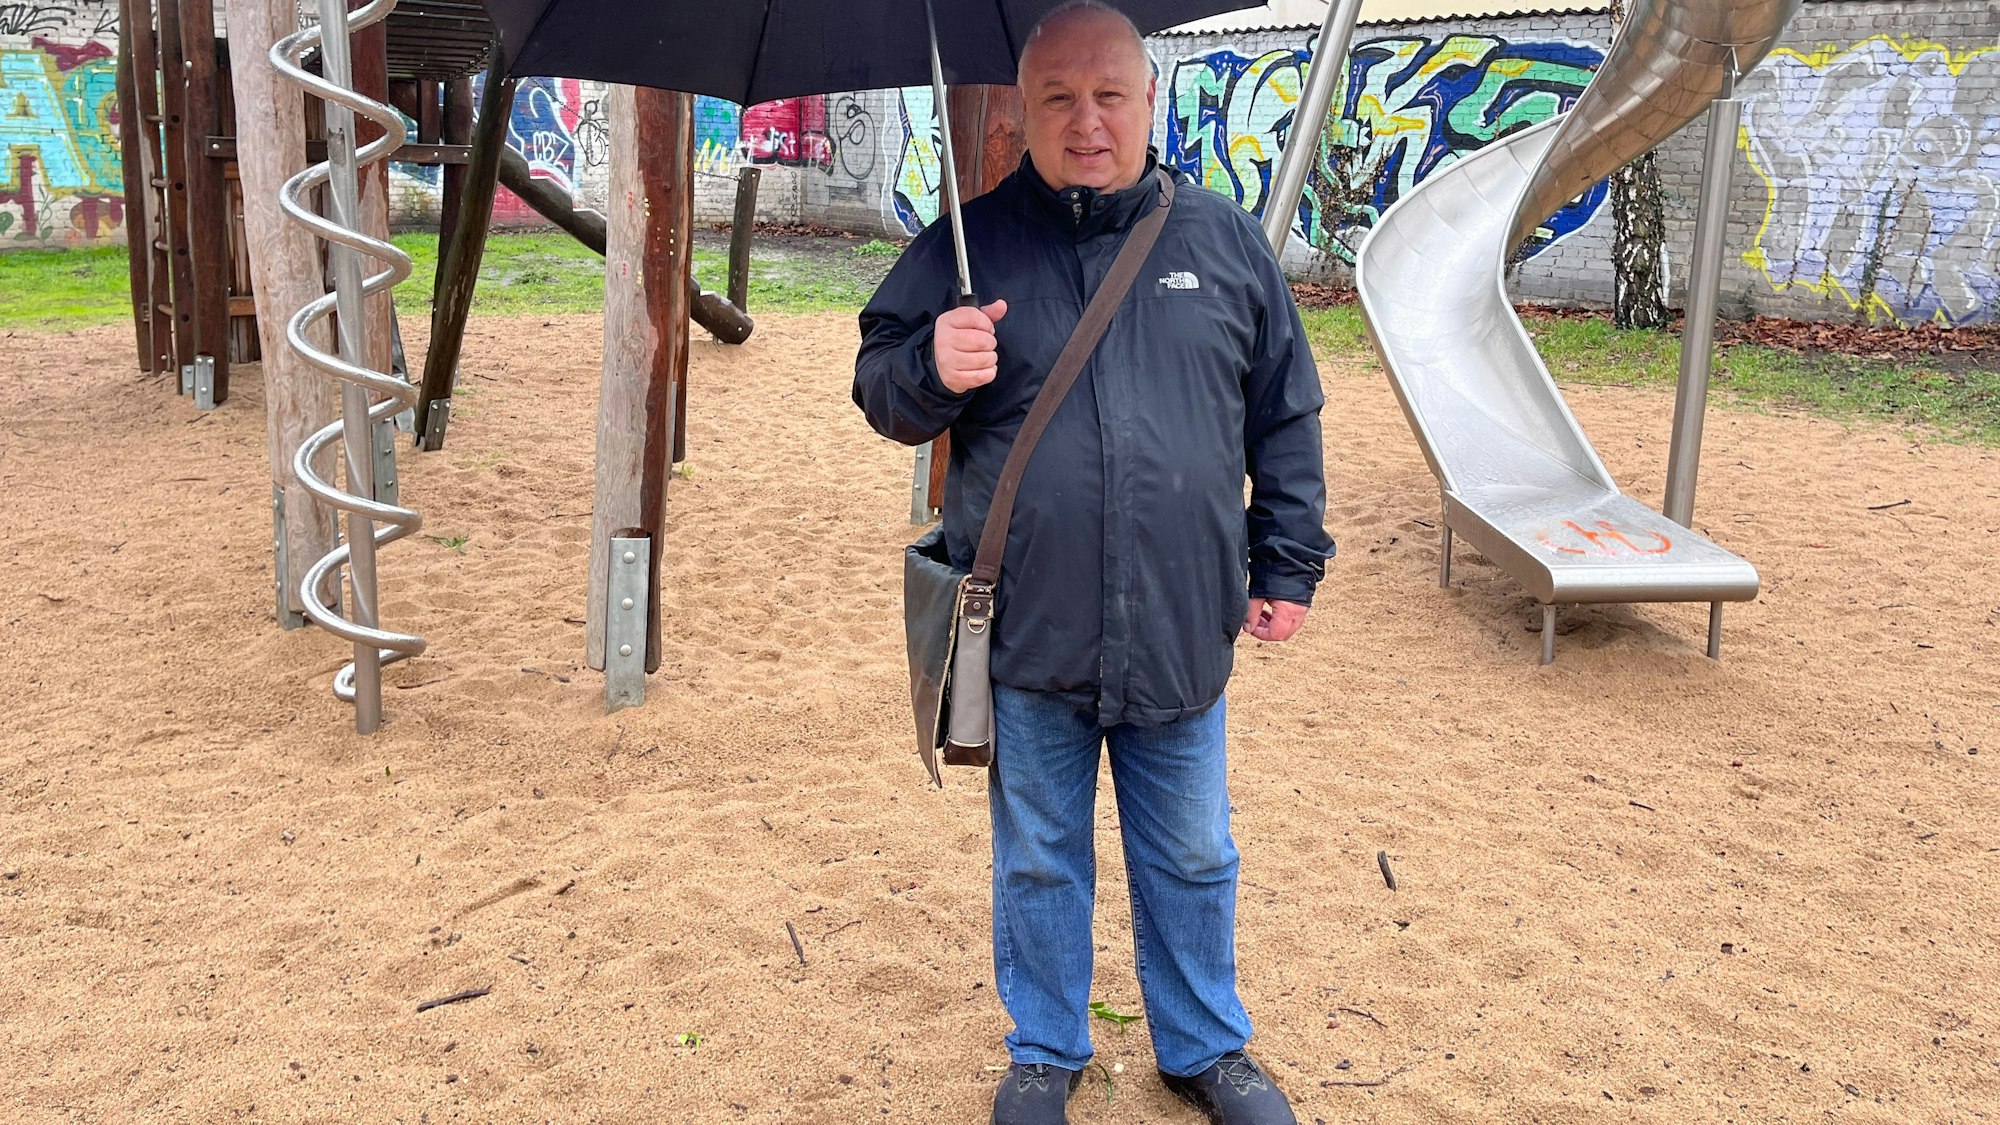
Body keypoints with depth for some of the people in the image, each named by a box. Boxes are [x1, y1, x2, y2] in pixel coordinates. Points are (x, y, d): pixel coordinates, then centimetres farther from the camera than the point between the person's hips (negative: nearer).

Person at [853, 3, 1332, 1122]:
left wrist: (1289, 565, 9)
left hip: (1182, 635, 1)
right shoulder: (968, 246, -1)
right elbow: (881, 391, 4)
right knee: (1038, 861, 15)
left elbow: (1286, 421, 10)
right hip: (1028, 639, -1)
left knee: (1192, 861, 17)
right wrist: (932, 370, -19)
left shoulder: (1226, 241, 4)